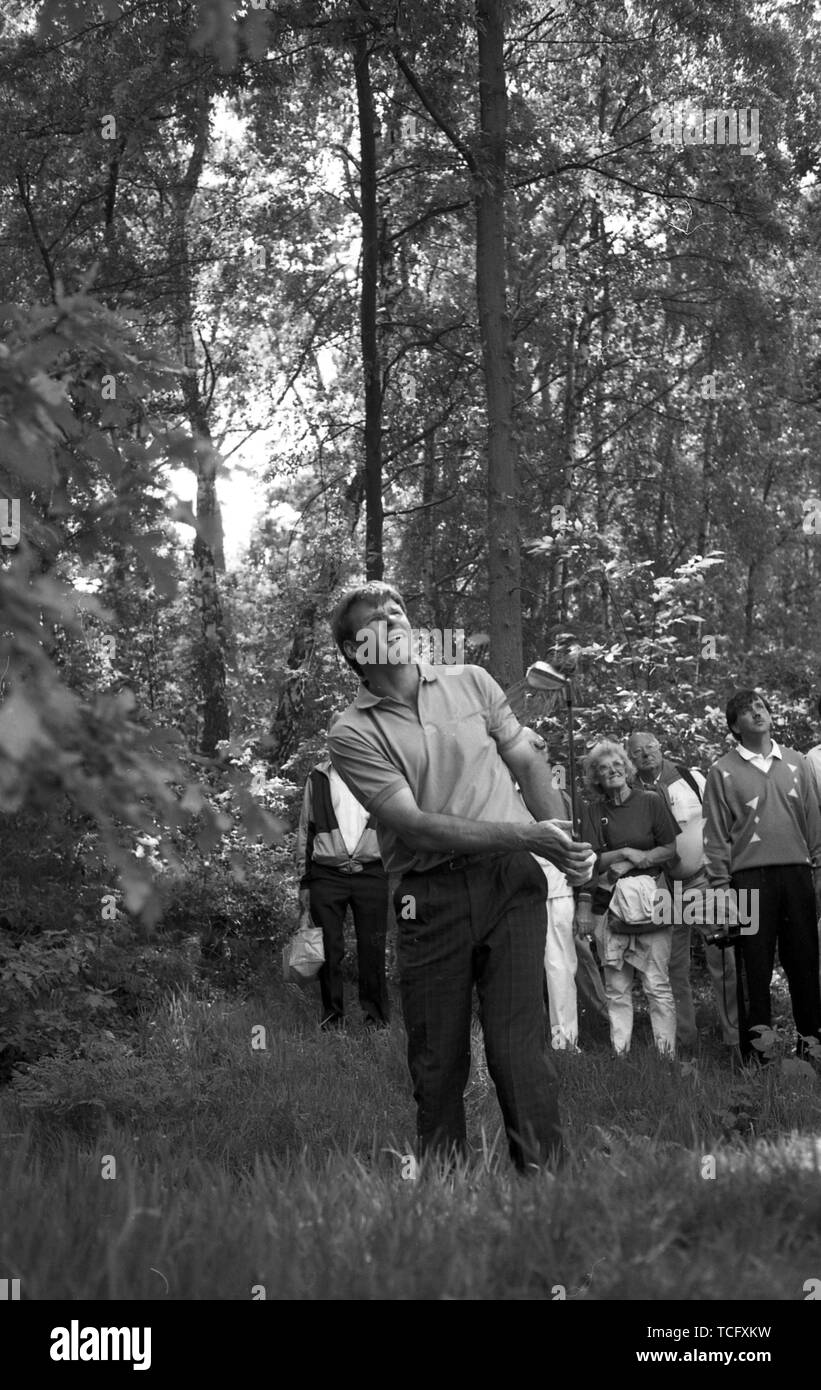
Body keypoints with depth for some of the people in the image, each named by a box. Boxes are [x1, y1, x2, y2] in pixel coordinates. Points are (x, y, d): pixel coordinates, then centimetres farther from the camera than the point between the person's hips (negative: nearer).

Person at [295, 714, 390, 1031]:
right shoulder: (318, 778, 10)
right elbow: (305, 830, 13)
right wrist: (304, 880, 9)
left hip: (371, 872, 0)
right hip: (327, 875, 1)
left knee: (372, 948, 1)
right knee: (329, 949, 2)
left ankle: (376, 1014, 12)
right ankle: (332, 1014, 12)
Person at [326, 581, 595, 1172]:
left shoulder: (472, 682, 11)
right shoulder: (353, 735, -2)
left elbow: (529, 764, 16)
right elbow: (417, 827, -10)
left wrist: (562, 839, -2)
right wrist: (526, 835, -14)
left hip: (511, 880, 1)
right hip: (430, 897, -1)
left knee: (518, 1046, -8)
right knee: (437, 1060, 4)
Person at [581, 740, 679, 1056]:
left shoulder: (651, 802, 4)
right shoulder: (592, 812, 10)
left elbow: (672, 849, 2)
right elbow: (591, 861, 4)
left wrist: (631, 863, -6)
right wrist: (625, 853, -8)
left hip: (649, 901, -2)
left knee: (658, 985, -6)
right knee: (616, 988, 1)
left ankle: (667, 1054, -5)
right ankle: (619, 1055, 4)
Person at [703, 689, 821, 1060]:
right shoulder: (722, 772, 3)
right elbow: (716, 835, 1)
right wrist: (721, 886, -5)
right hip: (750, 877, -3)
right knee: (754, 967, 0)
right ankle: (755, 1053, 6)